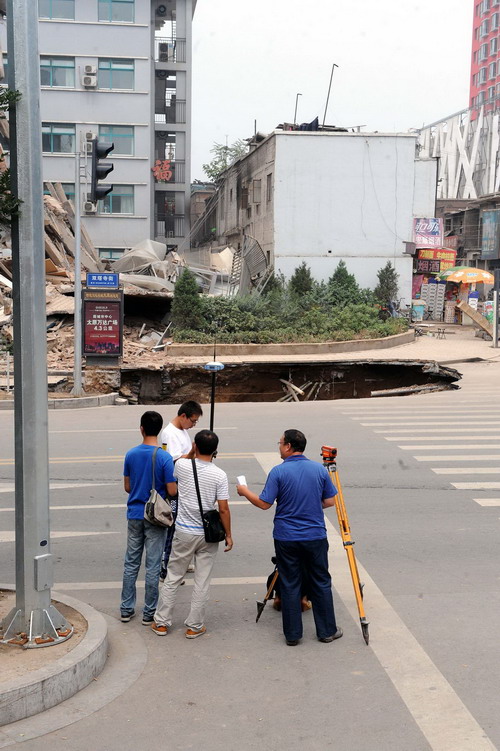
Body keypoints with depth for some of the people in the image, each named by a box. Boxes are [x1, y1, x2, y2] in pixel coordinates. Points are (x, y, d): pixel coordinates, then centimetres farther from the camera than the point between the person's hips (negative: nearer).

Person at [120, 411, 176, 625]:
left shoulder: (131, 455, -3)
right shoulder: (165, 458, -15)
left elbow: (127, 487, 5)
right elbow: (172, 491, -13)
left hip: (134, 515, 4)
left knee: (131, 563, 13)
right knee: (153, 566, 5)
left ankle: (126, 609, 20)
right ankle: (149, 613, 12)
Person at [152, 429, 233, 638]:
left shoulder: (182, 465, -9)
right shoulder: (219, 475, -13)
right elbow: (223, 509, -11)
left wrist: (191, 453, 27)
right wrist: (228, 535, 0)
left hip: (183, 533, 1)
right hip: (208, 535, -1)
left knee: (172, 578, 14)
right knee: (202, 582, 10)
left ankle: (162, 622, 21)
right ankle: (194, 626, 17)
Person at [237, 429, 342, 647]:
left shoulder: (278, 472, -11)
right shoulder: (319, 469, -1)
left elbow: (264, 503, -10)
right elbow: (330, 501, 5)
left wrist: (245, 492, 7)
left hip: (286, 538, -2)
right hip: (315, 537, 2)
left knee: (290, 586, 8)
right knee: (321, 584, 13)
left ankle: (292, 635, 13)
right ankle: (327, 631, 20)